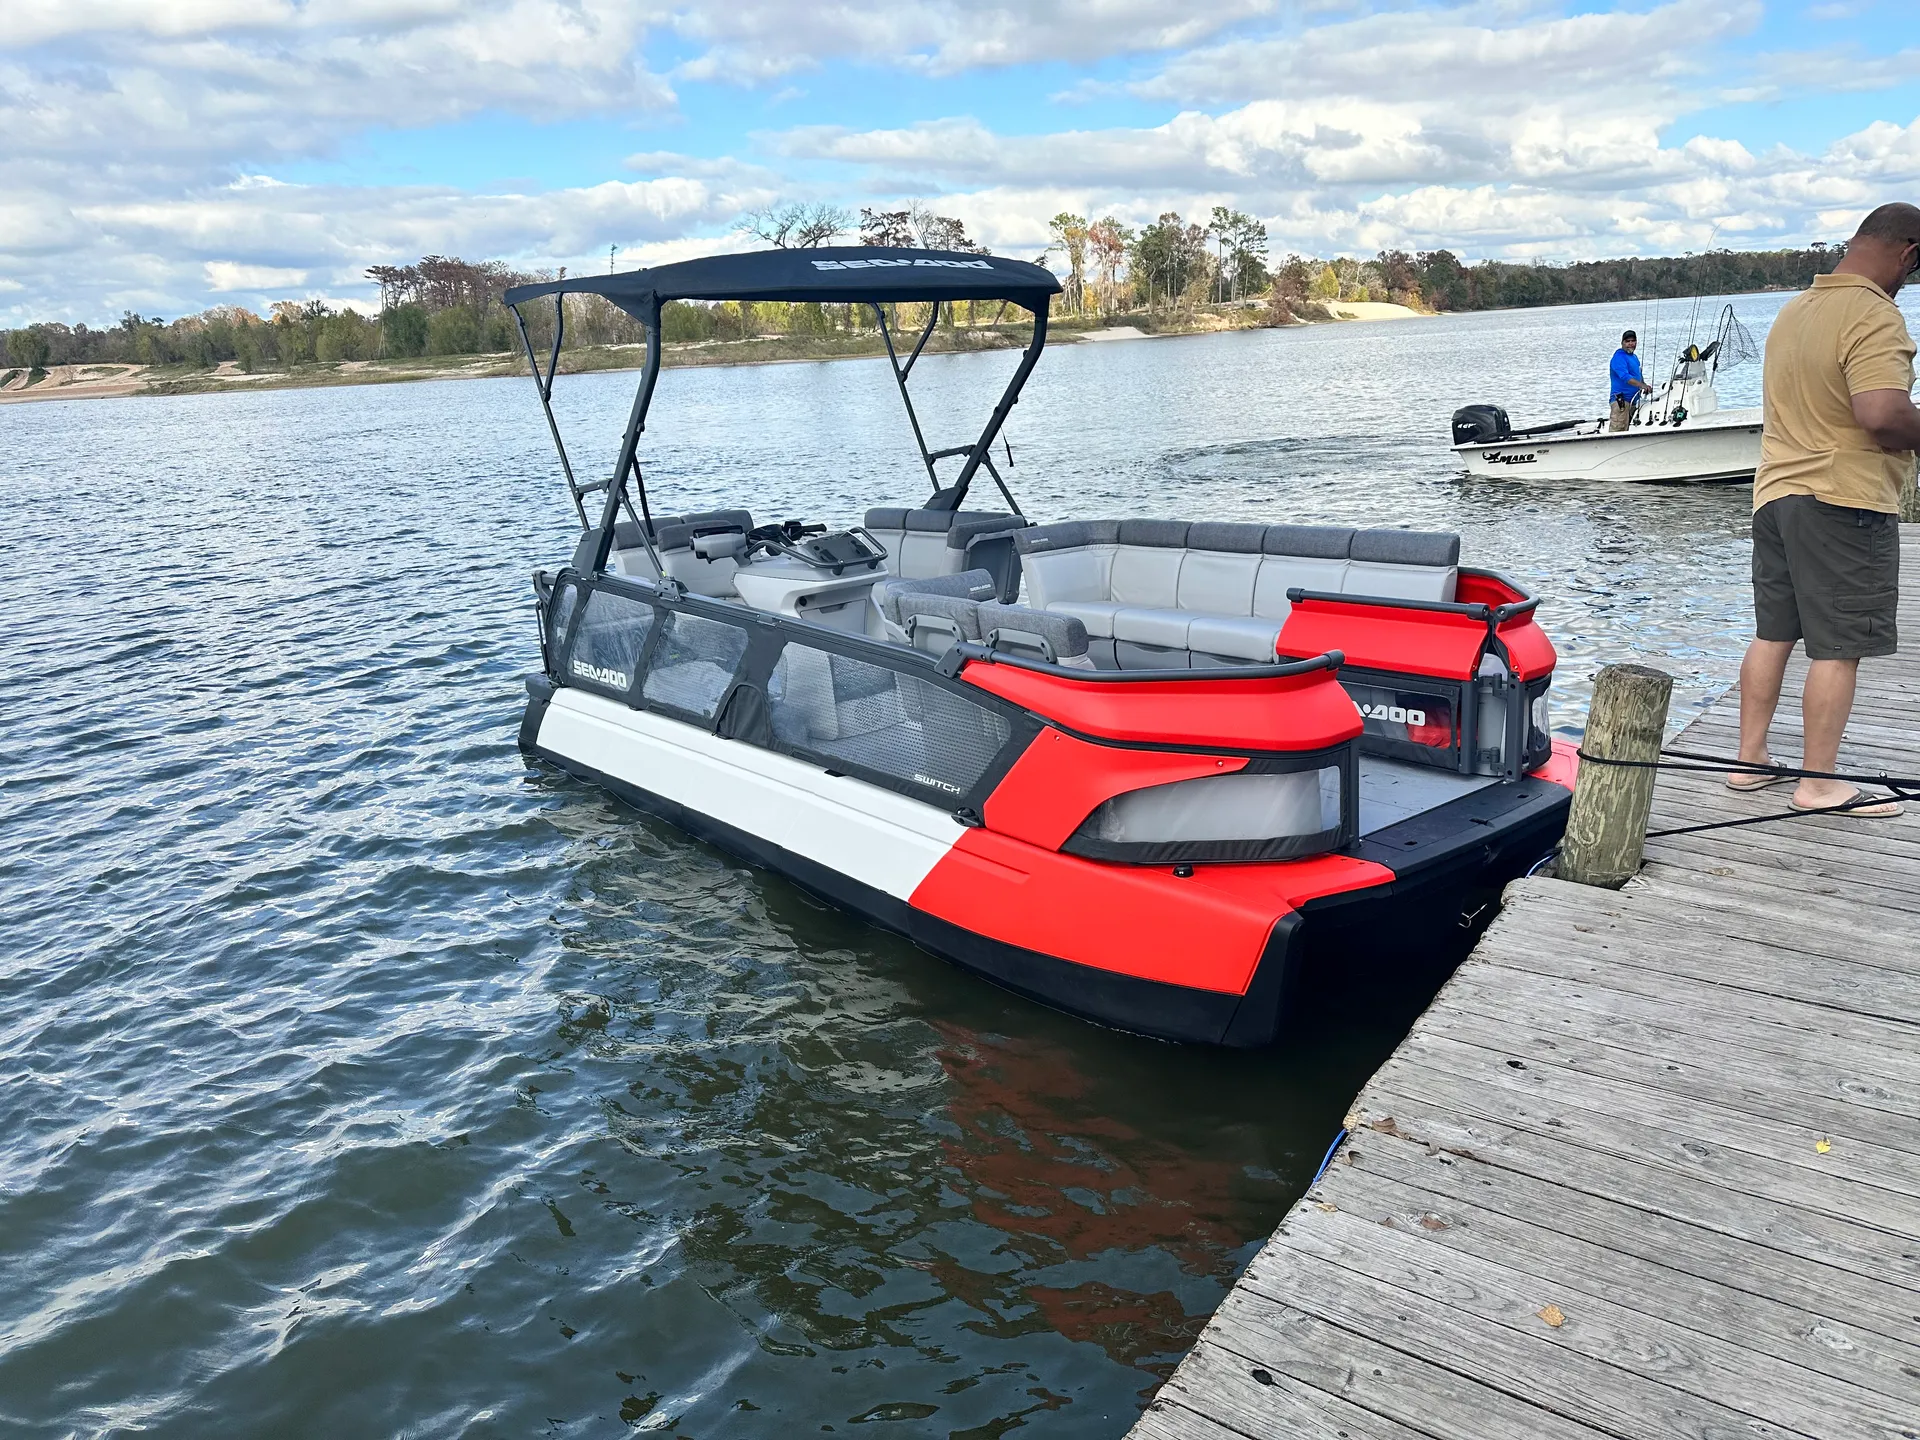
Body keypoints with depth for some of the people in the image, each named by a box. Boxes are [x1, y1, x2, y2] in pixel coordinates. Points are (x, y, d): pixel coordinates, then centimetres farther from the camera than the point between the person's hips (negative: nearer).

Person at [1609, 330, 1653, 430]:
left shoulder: (1634, 357, 19)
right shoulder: (1619, 356, -11)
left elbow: (1638, 376, 31)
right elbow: (1625, 377, -25)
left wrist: (1646, 387, 12)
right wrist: (1643, 385, -33)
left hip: (1632, 400, 10)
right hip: (1620, 399, -10)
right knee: (1618, 430, -18)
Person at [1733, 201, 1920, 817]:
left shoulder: (1793, 309, 14)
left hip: (1776, 490, 9)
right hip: (1843, 501, -9)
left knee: (1772, 633, 13)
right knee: (1838, 648, -2)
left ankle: (1750, 759, 18)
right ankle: (1819, 784, 4)